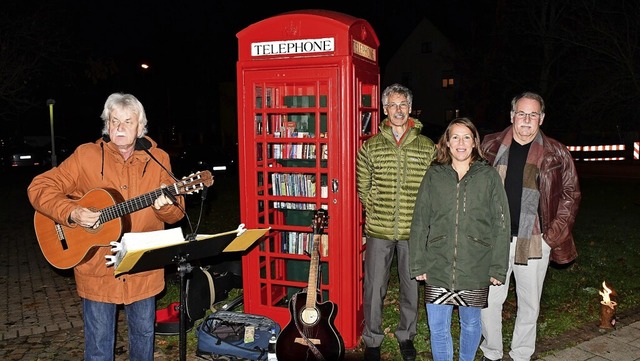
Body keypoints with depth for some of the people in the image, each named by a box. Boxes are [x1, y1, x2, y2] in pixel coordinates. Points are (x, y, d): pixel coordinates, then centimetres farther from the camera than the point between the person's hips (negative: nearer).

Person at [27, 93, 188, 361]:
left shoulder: (158, 159, 0)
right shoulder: (86, 155, -4)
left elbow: (176, 213, 1)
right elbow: (39, 187, -4)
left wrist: (165, 205, -22)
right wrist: (72, 213, -19)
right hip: (97, 269, -1)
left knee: (144, 333, 17)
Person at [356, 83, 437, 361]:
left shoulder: (427, 148, 1)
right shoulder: (371, 146, 2)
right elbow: (363, 188, 6)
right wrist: (378, 213, 0)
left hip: (413, 231, 1)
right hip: (378, 231, 0)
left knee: (411, 286, 13)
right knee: (374, 288, 7)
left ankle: (406, 335, 35)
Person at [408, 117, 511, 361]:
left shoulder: (489, 176, 0)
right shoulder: (434, 175, 2)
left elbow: (501, 225, 0)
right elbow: (420, 222, 4)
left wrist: (498, 268, -4)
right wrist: (418, 264, 0)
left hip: (475, 269, 0)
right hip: (438, 267, 1)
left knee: (471, 324, 15)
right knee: (438, 328, 5)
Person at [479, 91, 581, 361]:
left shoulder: (556, 154, 0)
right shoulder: (490, 146, 2)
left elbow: (571, 193, 7)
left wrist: (555, 233, -2)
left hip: (534, 241, 0)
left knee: (529, 304, 11)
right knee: (489, 300, 5)